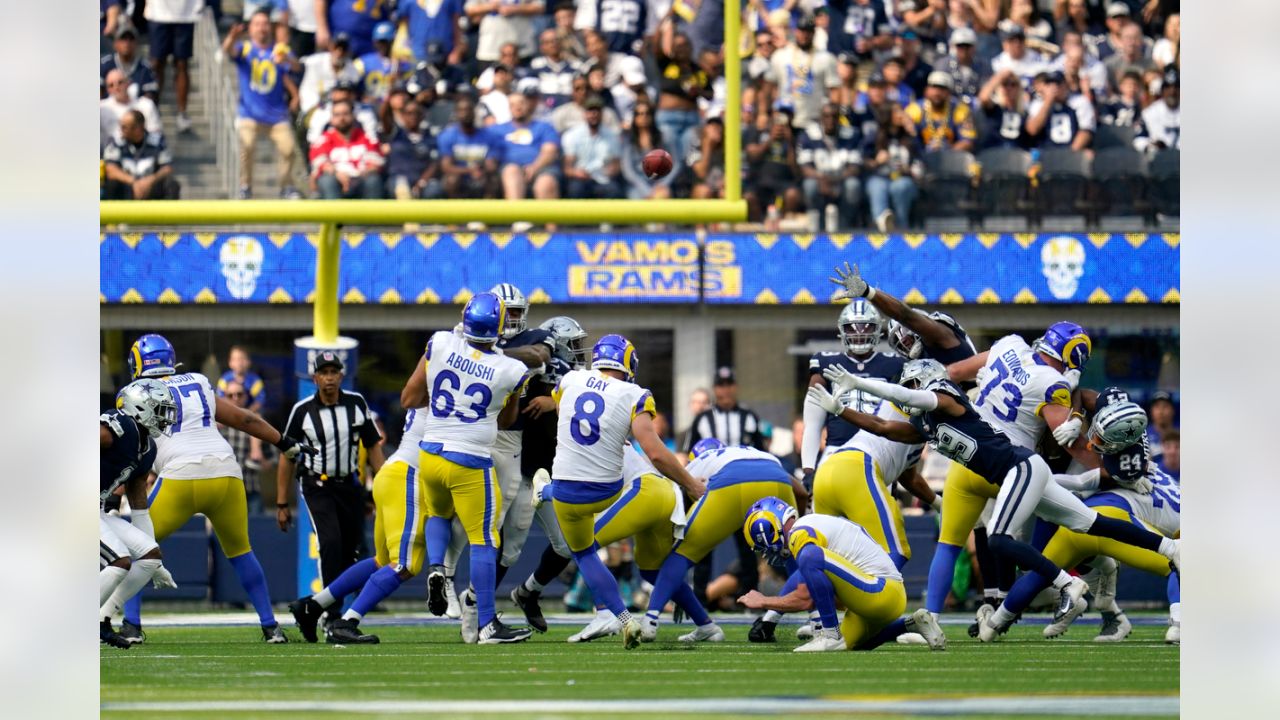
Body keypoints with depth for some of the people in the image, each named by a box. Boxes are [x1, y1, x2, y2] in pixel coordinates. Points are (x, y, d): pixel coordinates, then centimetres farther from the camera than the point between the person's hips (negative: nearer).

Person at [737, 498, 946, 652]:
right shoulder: (815, 524, 20)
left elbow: (804, 599, -13)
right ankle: (911, 625, 20)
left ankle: (831, 635, -19)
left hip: (881, 594, -10)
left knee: (810, 557, -25)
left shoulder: (801, 534, -10)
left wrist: (763, 602, 1)